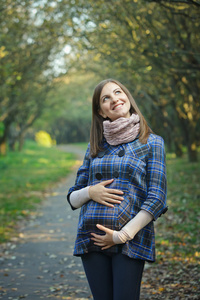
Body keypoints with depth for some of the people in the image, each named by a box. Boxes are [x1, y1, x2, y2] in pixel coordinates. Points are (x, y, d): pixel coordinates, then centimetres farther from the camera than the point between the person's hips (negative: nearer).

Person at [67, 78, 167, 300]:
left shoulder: (152, 143, 4)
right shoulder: (95, 147, 13)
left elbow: (156, 198, -3)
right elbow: (73, 198, 15)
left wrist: (123, 235, -11)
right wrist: (90, 192, -8)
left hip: (131, 240, -3)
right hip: (92, 239, 3)